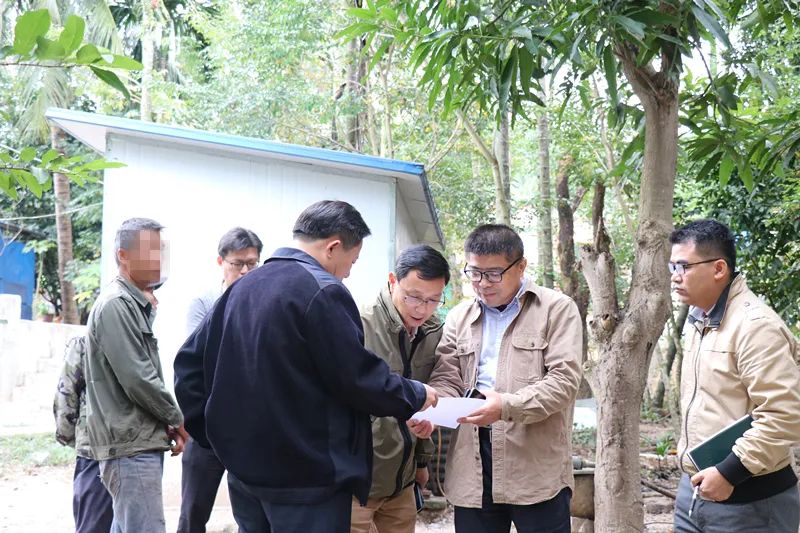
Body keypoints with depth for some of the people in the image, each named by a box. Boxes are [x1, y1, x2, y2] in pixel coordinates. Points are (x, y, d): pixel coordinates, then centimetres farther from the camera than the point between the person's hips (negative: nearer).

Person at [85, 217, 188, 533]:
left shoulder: (135, 305, 16)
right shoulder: (115, 305, -14)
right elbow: (137, 379, -19)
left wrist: (167, 424, 8)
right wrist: (176, 419, -6)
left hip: (140, 443, 10)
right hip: (130, 446, -10)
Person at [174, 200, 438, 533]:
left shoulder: (242, 287, 10)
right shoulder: (323, 291, -15)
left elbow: (190, 360, 12)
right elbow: (359, 379, -17)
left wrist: (213, 431, 13)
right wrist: (416, 396, 0)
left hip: (245, 469, 8)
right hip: (307, 477, -8)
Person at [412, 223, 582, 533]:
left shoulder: (557, 309, 1)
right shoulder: (459, 317, 15)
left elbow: (565, 379, -8)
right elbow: (447, 378, 9)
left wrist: (508, 406, -22)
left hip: (538, 464, -4)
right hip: (472, 465, 4)